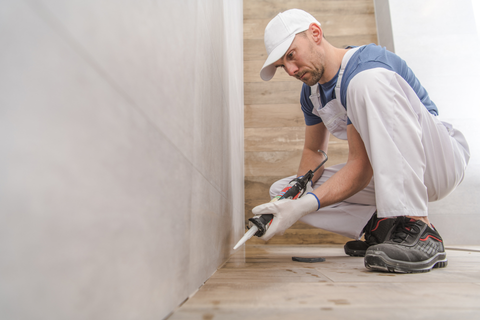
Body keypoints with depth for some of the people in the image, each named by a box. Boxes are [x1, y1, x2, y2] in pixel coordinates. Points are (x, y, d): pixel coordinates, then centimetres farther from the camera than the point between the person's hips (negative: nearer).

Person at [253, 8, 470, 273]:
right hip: (381, 176, 7)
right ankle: (381, 227, -6)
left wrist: (305, 205, -36)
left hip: (440, 161, -7)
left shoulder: (365, 67, -22)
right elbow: (313, 151, 11)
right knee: (280, 191, -5)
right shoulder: (311, 91, 4)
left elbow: (361, 165, -27)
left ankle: (417, 227, -33)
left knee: (366, 82, -35)